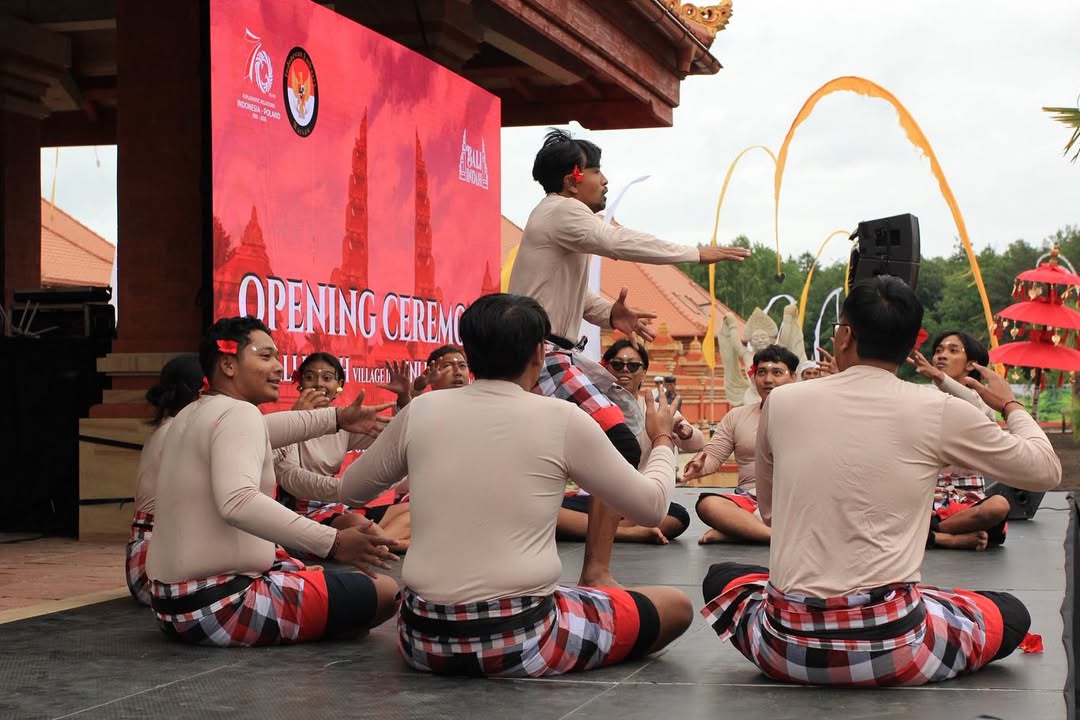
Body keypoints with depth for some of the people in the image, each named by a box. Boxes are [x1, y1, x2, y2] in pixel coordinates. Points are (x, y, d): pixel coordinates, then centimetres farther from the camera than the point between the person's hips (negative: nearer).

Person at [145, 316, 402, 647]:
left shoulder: (194, 414, 13)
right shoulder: (238, 413, -17)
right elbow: (239, 502, -35)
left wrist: (338, 418, 28)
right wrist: (333, 543, -38)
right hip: (220, 604, -10)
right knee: (385, 592, -7)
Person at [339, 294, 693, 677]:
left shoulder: (421, 410, 1)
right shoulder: (561, 418, -8)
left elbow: (350, 490, 17)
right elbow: (652, 507, 3)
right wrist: (663, 441, 22)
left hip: (424, 638, 4)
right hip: (520, 638, -4)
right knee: (676, 607, 14)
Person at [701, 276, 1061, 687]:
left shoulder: (782, 402, 2)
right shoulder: (939, 412, -5)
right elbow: (1046, 471, 8)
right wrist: (1010, 406, 27)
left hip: (789, 644, 2)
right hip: (890, 645, -2)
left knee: (720, 578, 33)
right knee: (1010, 613, 25)